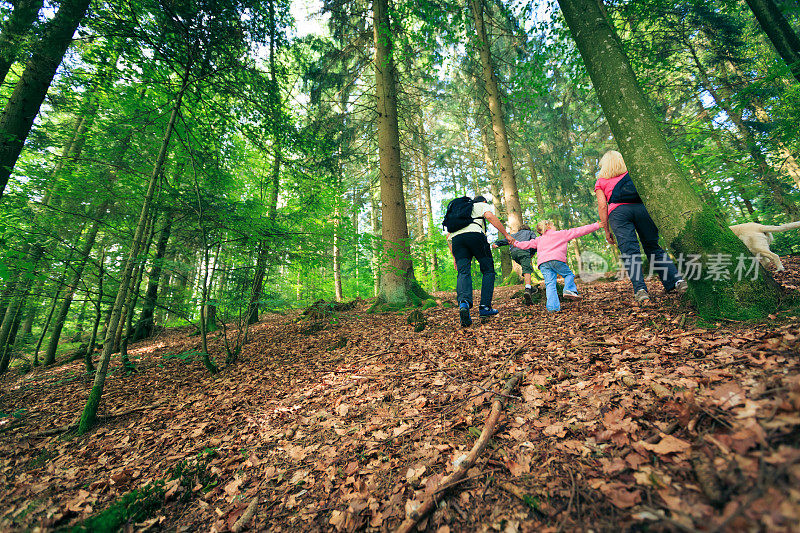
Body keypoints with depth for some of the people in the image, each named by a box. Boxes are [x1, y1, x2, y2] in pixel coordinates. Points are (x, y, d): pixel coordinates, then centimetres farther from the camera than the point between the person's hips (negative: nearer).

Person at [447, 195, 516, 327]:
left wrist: (454, 257, 29)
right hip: (474, 234, -4)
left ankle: (463, 303, -34)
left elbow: (448, 236, 30)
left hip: (456, 238, 4)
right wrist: (506, 234, 1)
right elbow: (490, 216, 0)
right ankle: (485, 307, 0)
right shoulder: (483, 205, 27)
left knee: (463, 273, -7)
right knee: (488, 270, 8)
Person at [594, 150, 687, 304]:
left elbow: (602, 206, 7)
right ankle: (676, 280, -2)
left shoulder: (600, 182, 17)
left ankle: (640, 289, -22)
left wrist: (607, 230, 7)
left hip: (618, 211, -3)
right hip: (641, 207, 3)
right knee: (654, 247, 9)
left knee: (629, 252, -10)